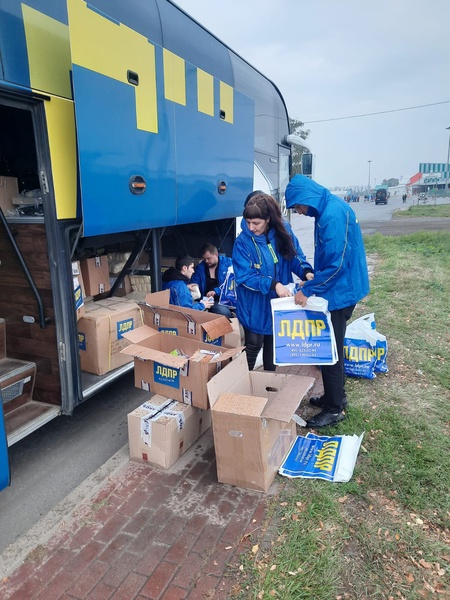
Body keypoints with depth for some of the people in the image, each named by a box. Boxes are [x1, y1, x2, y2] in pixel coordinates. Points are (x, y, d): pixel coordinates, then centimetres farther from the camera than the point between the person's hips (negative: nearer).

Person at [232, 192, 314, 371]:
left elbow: (296, 257, 0)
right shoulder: (243, 242, -18)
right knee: (253, 346, 6)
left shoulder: (283, 233, -6)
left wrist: (307, 272, -22)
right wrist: (273, 285, -33)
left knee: (274, 344, 20)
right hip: (255, 306, -4)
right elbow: (245, 276, -21)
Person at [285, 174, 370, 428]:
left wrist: (308, 290, -20)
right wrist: (314, 278, 9)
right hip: (339, 288, 10)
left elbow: (335, 263, -27)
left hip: (340, 291, -10)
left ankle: (334, 409, 18)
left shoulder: (333, 214, -23)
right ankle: (336, 396, 36)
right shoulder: (330, 207, 9)